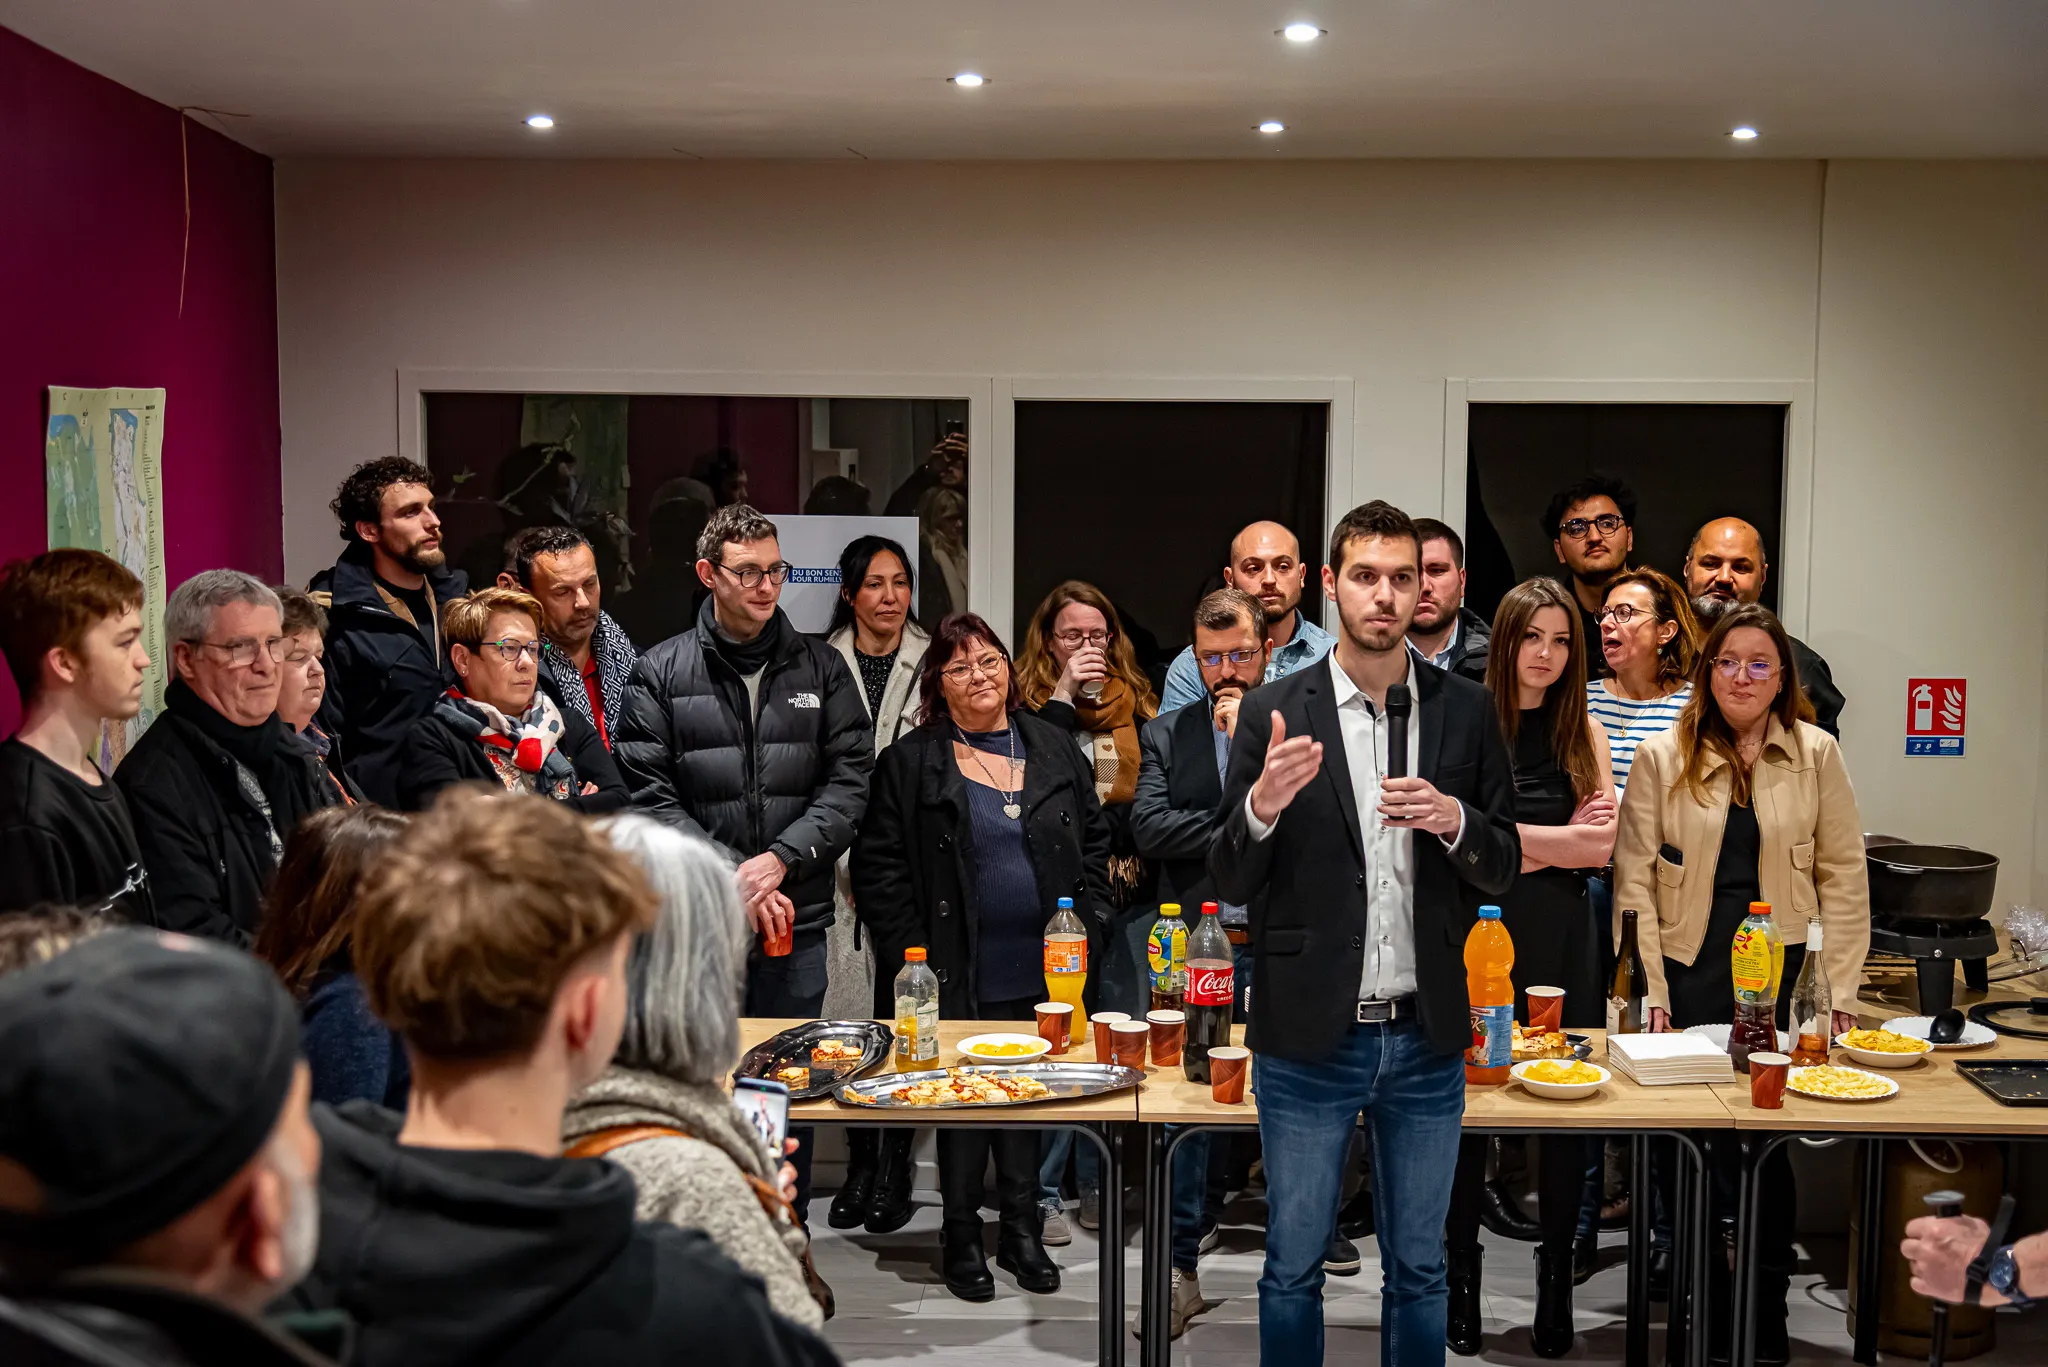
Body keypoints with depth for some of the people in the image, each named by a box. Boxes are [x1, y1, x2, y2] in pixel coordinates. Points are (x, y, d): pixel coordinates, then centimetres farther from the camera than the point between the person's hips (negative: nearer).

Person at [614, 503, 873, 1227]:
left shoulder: (821, 669, 7)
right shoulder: (661, 673, 2)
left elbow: (849, 780, 1)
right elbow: (649, 794, -5)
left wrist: (781, 859, -12)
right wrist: (731, 875, -14)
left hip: (797, 919, 2)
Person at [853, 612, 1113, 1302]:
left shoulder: (1054, 747, 8)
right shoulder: (910, 761, -3)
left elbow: (1095, 837, 14)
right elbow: (878, 867, -4)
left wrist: (1085, 921, 4)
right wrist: (912, 956, -9)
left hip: (1045, 971, 3)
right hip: (958, 977, -3)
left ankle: (1021, 1228, 25)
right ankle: (962, 1235, 20)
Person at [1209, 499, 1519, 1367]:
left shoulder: (1466, 712, 1)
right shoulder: (1274, 713, -4)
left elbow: (1503, 868, 6)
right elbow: (1230, 884, -4)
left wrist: (1454, 820, -15)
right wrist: (1263, 803, -24)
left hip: (1426, 1036, 2)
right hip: (1309, 1036, -2)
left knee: (1418, 1269, 16)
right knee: (1293, 1267, 12)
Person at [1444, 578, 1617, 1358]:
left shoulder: (1585, 734, 8)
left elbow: (1603, 847, -1)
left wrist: (1512, 839, -12)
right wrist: (1559, 836, -8)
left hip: (1562, 936, 2)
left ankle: (1558, 1281, 18)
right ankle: (1462, 1277, 19)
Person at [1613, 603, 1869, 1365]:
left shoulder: (1816, 754, 3)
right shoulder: (1662, 758, 2)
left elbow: (1843, 875, 4)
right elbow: (1635, 878, 1)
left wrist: (1837, 991, -2)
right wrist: (1651, 990, -4)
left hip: (1781, 973, 0)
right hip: (1690, 971, 0)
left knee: (1770, 1148, 1)